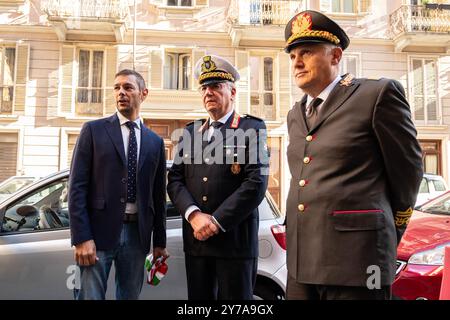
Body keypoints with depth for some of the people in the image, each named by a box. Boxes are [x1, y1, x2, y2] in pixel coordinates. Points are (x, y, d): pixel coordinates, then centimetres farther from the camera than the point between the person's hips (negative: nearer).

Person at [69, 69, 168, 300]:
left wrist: (160, 241, 10)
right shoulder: (94, 130, 2)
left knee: (130, 296, 12)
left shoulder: (155, 142, 10)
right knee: (90, 295, 0)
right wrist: (81, 238, -12)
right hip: (99, 231, -3)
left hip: (137, 233, 3)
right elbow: (77, 187, -4)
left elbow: (158, 195, 12)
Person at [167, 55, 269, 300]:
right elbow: (175, 179, 7)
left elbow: (256, 182, -11)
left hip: (235, 239, -4)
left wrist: (217, 222, -13)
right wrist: (194, 215, -10)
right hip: (195, 239, 4)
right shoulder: (190, 132, 14)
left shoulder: (252, 129, -1)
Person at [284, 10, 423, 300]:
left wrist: (386, 238, 11)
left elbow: (407, 171, 0)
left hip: (355, 255, -6)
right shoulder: (296, 114, 15)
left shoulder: (378, 94, -5)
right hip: (300, 259, 6)